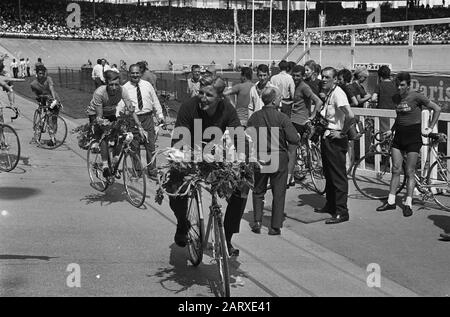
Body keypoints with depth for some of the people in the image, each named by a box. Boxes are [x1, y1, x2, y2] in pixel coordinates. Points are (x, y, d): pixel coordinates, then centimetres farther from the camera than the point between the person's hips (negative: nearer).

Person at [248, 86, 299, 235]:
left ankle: (257, 222, 9)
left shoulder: (254, 117, -3)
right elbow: (294, 139, -16)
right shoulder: (282, 118, -12)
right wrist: (282, 138, 5)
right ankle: (275, 226, 8)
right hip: (279, 158, -3)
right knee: (278, 193, 8)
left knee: (258, 191, 18)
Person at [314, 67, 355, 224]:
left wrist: (342, 133, -20)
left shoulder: (338, 93, -17)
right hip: (327, 137, 10)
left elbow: (350, 115, -30)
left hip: (335, 139, -10)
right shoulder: (328, 93, 12)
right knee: (328, 174, 18)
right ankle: (330, 205, 31)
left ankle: (341, 212, -3)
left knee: (338, 176, -6)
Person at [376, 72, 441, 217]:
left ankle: (408, 204, 5)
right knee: (396, 170, 7)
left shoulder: (416, 96, -10)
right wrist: (391, 130, 12)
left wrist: (430, 128, -7)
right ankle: (391, 201, 12)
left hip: (413, 136, -6)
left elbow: (437, 109, -7)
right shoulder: (396, 97, 9)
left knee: (410, 172, -2)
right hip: (399, 135, 6)